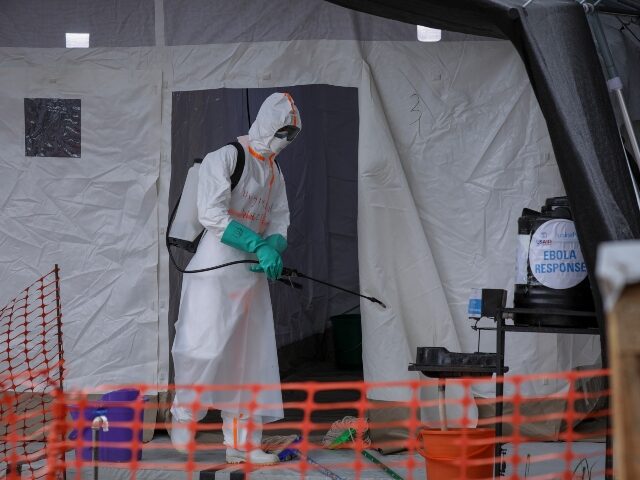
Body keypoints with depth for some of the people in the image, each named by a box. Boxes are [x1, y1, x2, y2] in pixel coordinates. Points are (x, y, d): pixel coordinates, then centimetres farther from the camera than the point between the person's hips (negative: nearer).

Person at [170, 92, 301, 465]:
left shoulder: (275, 172, 17)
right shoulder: (225, 158, -7)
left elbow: (279, 223, 15)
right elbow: (212, 215, -17)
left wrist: (273, 249, -9)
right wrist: (260, 247, -22)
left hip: (253, 273, 8)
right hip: (216, 268, -8)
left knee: (251, 356, 7)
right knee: (205, 348, -13)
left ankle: (242, 442, 12)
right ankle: (184, 417, 8)